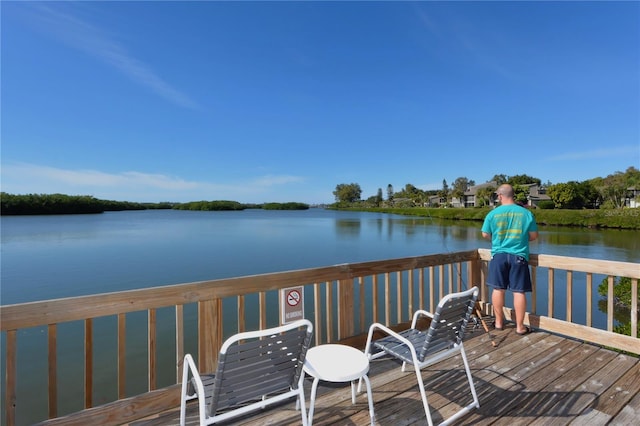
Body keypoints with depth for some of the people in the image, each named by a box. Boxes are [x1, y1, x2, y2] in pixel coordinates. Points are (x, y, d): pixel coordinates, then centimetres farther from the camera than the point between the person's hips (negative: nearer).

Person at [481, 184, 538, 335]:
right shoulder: (526, 213, -2)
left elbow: (485, 234, 2)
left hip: (499, 255, 0)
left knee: (498, 289, 11)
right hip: (519, 256, 0)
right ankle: (520, 326, 13)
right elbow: (534, 235, 5)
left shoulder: (493, 213, -5)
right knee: (519, 291, 5)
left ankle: (499, 322, 22)